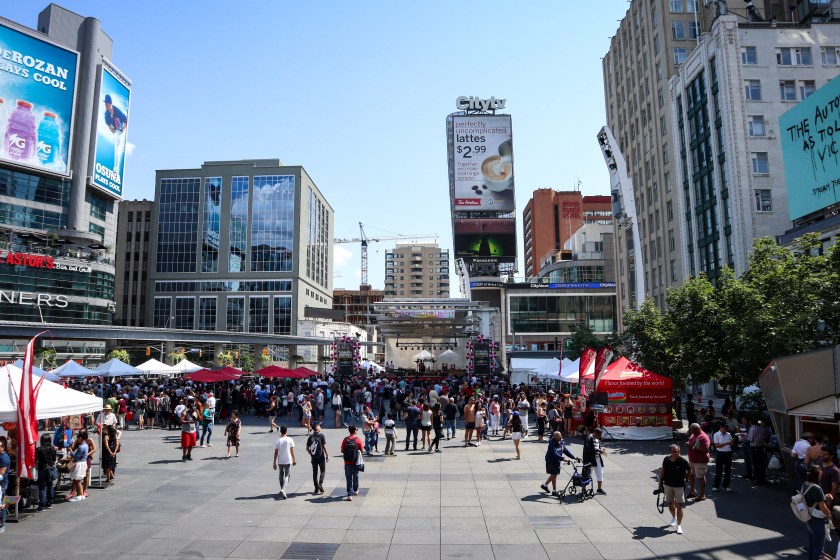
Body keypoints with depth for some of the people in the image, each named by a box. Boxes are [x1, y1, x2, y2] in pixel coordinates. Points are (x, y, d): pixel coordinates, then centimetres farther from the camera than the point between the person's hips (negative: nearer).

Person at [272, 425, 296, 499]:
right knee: (287, 475, 6)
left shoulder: (277, 441, -6)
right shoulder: (290, 440, -6)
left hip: (280, 461, 1)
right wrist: (294, 460, 10)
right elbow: (292, 451, -1)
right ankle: (283, 490, -15)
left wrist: (274, 463, 3)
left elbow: (276, 453, -5)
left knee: (281, 476, 18)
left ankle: (282, 490, 26)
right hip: (288, 461, -1)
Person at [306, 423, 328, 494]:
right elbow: (324, 447, -12)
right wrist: (327, 455, -5)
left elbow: (307, 448, 7)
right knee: (322, 471, 12)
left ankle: (316, 489, 13)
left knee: (315, 472, 10)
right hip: (321, 457, -4)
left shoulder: (310, 437, 5)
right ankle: (320, 484, -7)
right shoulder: (321, 436, -9)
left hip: (313, 458, 4)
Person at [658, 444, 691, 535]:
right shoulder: (666, 459, -5)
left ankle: (679, 526, 6)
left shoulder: (682, 461, -16)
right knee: (670, 503, 16)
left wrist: (686, 478, 4)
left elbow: (689, 470, 1)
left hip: (679, 486, -4)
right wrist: (661, 481, 9)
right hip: (668, 485, 4)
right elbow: (663, 469, 10)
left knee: (679, 506, -3)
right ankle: (674, 517, 44)